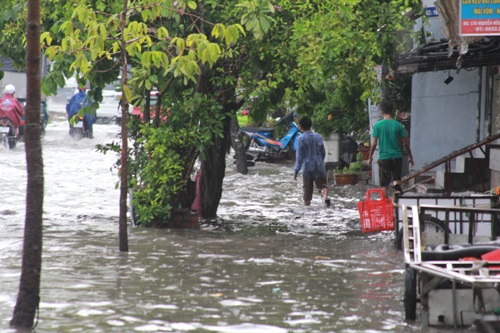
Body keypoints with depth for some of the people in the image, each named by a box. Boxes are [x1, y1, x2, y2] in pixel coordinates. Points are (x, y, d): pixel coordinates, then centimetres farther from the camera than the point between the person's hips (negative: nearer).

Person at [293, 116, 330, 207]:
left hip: (307, 168, -2)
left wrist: (296, 171, -6)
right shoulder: (318, 137, 3)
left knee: (307, 191, 7)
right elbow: (323, 153, 12)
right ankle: (326, 197, -24)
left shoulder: (301, 139, -8)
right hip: (319, 167, 2)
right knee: (323, 185, 7)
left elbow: (299, 156, -10)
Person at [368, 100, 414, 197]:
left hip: (384, 157, -2)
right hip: (397, 156, 2)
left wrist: (370, 157, 8)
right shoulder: (398, 125, -1)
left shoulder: (378, 125, -7)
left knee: (384, 185, 5)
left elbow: (374, 144, -5)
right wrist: (410, 157, 16)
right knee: (397, 178, 15)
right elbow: (406, 143, 3)